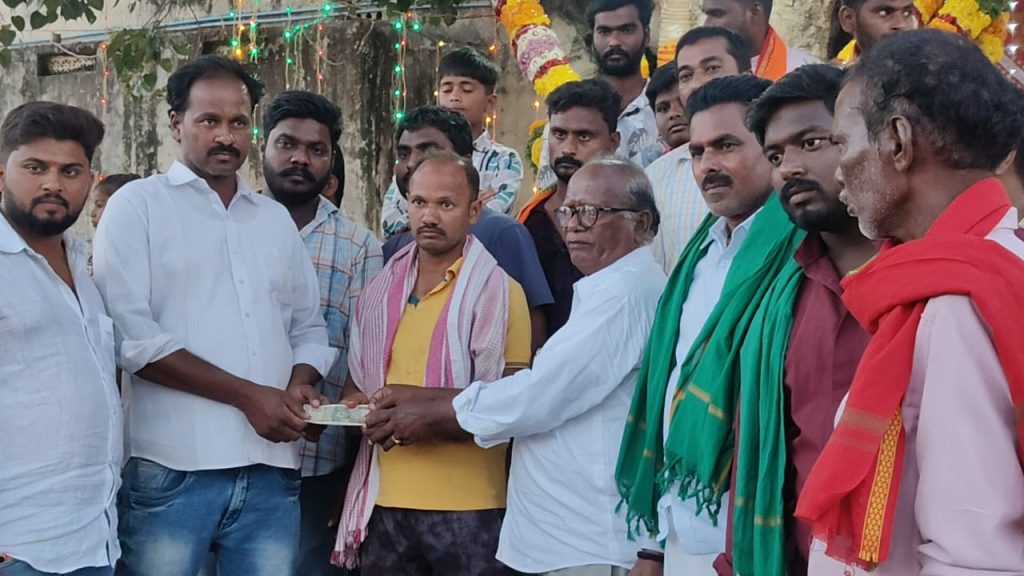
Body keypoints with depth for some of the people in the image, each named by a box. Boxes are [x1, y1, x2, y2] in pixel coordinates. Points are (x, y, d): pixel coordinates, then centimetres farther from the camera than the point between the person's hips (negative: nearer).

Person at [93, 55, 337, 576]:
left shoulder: (276, 219, 18)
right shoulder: (139, 205, 2)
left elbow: (309, 328, 20)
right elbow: (130, 334, -9)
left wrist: (299, 386, -3)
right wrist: (247, 395, -13)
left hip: (271, 472, 4)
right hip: (172, 469, -4)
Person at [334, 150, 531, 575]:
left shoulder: (498, 291, -5)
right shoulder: (380, 290, 11)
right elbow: (355, 383, 20)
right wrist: (362, 409, -2)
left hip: (466, 505, -4)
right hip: (384, 501, 5)